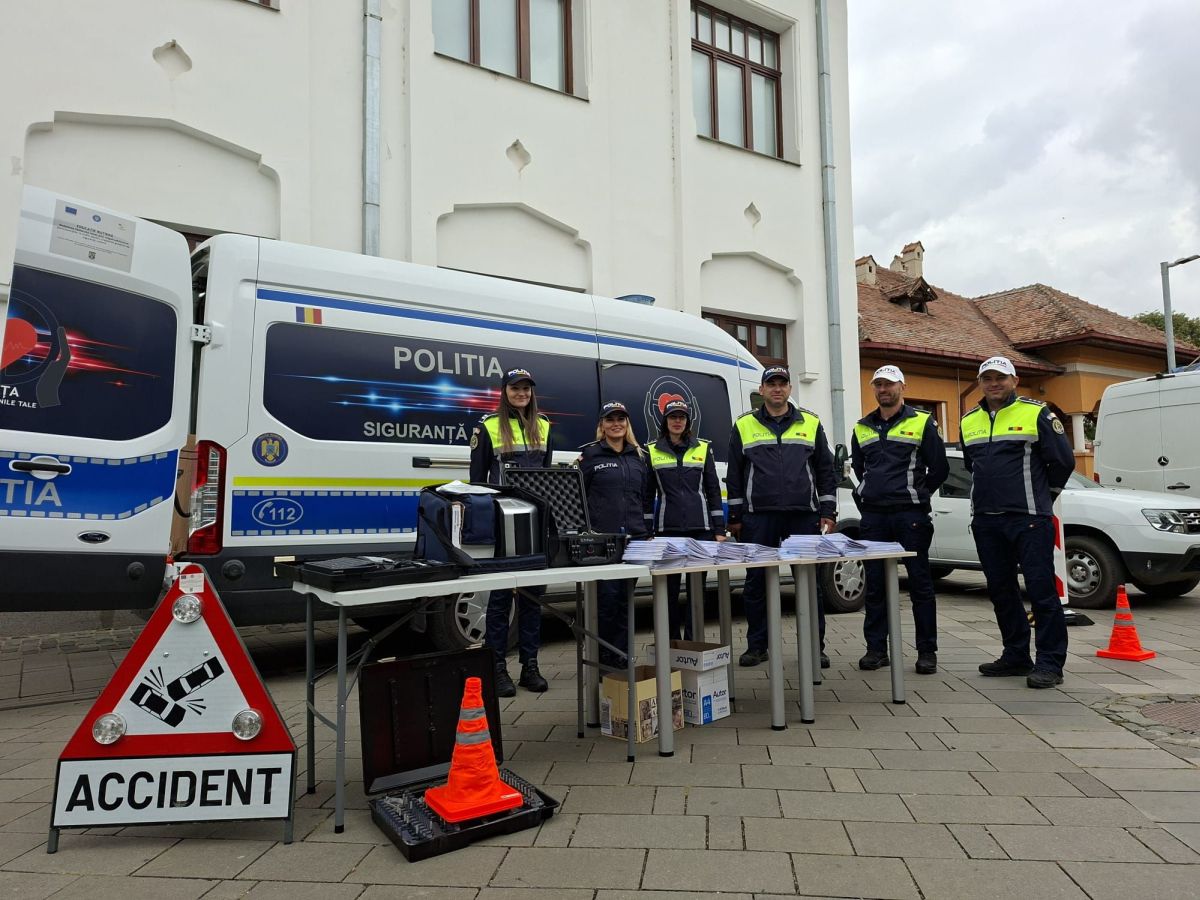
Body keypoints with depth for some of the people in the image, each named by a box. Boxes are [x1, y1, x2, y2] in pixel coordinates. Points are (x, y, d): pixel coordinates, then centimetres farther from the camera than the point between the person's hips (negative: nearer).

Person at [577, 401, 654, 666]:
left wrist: (647, 530, 11)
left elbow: (647, 496, 17)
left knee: (626, 596, 7)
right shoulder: (590, 455, 3)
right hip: (601, 538, -4)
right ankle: (603, 654, 6)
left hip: (634, 538, 4)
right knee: (607, 595, -7)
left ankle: (622, 654, 16)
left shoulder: (639, 456, 15)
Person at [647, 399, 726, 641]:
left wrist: (719, 529, 2)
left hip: (701, 528, 1)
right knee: (669, 588, 2)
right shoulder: (652, 451, 7)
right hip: (667, 529, 0)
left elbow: (713, 490, 8)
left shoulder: (703, 449, 9)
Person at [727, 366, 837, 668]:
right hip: (759, 516, 0)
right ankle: (757, 645, 15)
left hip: (804, 515, 1)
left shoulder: (811, 423, 11)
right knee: (756, 582, 3)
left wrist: (827, 512, 4)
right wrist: (735, 517, 4)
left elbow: (825, 470, 11)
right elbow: (734, 475, 8)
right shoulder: (744, 426, 8)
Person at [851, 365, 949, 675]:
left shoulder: (921, 422, 3)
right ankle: (876, 648, 14)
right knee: (874, 583, 6)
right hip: (872, 515, 4)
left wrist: (916, 495, 10)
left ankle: (927, 651, 9)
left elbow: (939, 468, 5)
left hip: (910, 514, -3)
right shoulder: (862, 428, 14)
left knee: (920, 582, 1)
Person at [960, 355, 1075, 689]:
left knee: (1041, 589, -5)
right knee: (1001, 590, 11)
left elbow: (1063, 460, 3)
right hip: (985, 520, 6)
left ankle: (1050, 662, 1)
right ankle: (1016, 656, 22)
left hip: (1028, 519, -6)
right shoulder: (969, 422, 14)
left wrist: (1041, 495, 11)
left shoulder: (1036, 414, -1)